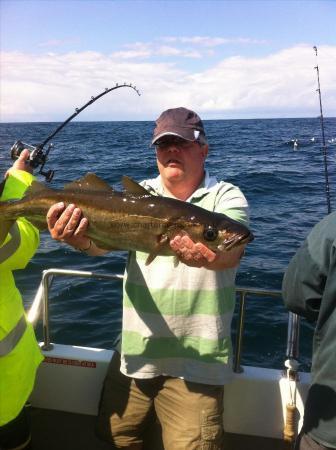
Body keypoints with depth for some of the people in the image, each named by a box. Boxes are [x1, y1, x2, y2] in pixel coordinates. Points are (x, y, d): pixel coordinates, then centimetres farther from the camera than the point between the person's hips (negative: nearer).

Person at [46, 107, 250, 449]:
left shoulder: (226, 197, -5)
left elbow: (230, 253, -24)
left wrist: (206, 253, -47)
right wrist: (80, 238, -35)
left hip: (195, 362, -3)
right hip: (134, 353, 4)